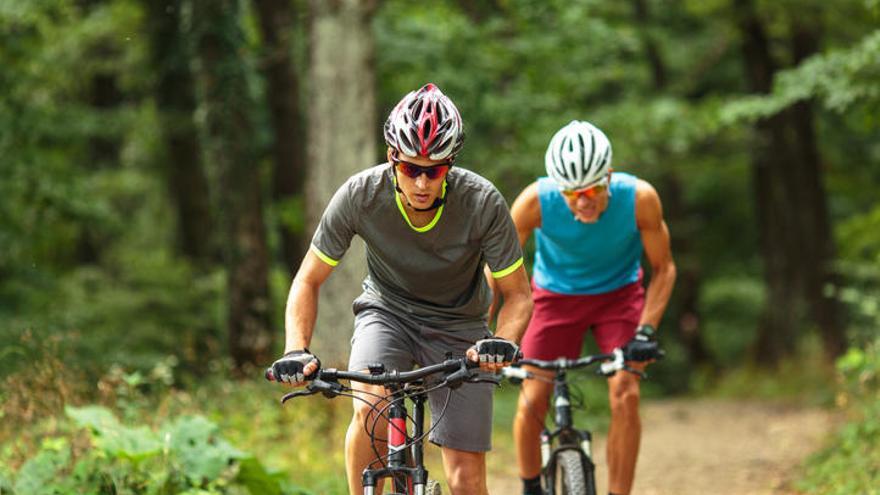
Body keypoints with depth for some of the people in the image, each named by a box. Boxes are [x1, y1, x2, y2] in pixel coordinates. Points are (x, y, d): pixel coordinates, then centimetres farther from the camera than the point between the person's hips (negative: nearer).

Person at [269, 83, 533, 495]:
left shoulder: (483, 203, -25)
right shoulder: (360, 195, -24)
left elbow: (518, 295, -15)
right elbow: (308, 280, -13)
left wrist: (504, 343, -37)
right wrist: (296, 351, -29)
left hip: (457, 326, 0)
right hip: (387, 312, 0)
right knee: (370, 408, -32)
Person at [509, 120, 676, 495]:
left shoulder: (640, 198, -29)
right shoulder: (535, 202, -30)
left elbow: (663, 269, -14)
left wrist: (646, 329, -25)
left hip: (618, 294, 0)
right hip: (555, 295, 0)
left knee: (625, 395, -18)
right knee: (531, 403, -9)